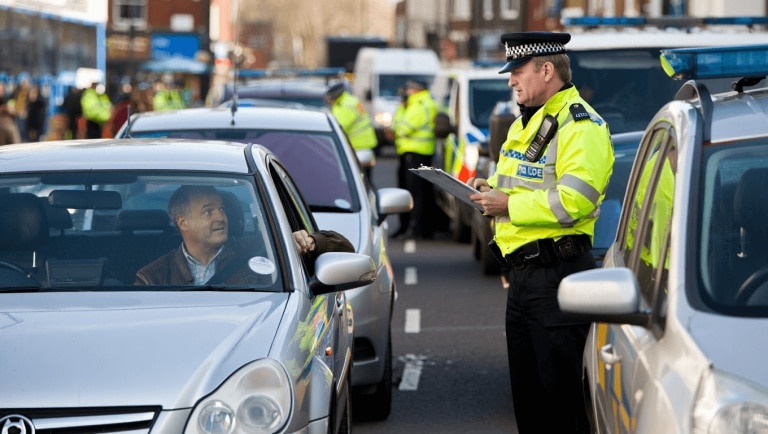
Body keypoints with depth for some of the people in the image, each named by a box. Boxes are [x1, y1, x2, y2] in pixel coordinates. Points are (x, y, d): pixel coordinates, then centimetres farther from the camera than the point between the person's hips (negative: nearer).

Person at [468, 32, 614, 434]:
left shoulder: (580, 126, -13)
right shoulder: (524, 124, 19)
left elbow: (571, 203, -25)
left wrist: (509, 205, -18)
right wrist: (493, 190, 9)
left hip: (558, 277, -10)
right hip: (522, 272, 10)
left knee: (562, 390, -7)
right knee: (526, 387, 15)